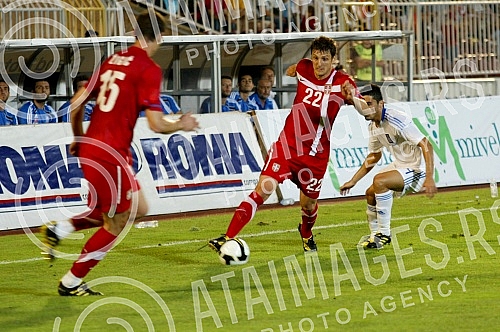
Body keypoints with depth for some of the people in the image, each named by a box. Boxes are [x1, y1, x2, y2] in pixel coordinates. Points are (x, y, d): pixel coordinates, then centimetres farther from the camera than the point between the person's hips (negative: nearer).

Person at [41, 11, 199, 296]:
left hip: (90, 147, 8)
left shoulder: (113, 61, 13)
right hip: (112, 154, -8)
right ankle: (71, 283, 11)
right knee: (116, 224, 7)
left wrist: (78, 139, 29)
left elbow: (76, 103, 17)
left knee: (138, 209, 20)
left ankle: (59, 230, 14)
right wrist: (182, 125, 5)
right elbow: (157, 124, -14)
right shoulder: (149, 70, -10)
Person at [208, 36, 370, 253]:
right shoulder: (304, 68, -2)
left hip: (316, 154, -1)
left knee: (309, 203, 12)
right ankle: (228, 238, -22)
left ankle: (306, 234, 48)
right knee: (263, 190, -16)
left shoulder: (342, 82, -11)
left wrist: (353, 98, -43)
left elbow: (364, 110, -29)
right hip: (287, 144, 1)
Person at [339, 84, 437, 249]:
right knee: (371, 193, 14)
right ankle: (375, 235, 33)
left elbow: (426, 145, -28)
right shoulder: (373, 126, 3)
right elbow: (374, 156, 20)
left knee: (379, 181, -27)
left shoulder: (397, 120, -26)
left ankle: (384, 234, -16)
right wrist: (353, 181, 19)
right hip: (399, 165, 10)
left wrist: (429, 178, -37)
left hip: (417, 170, -10)